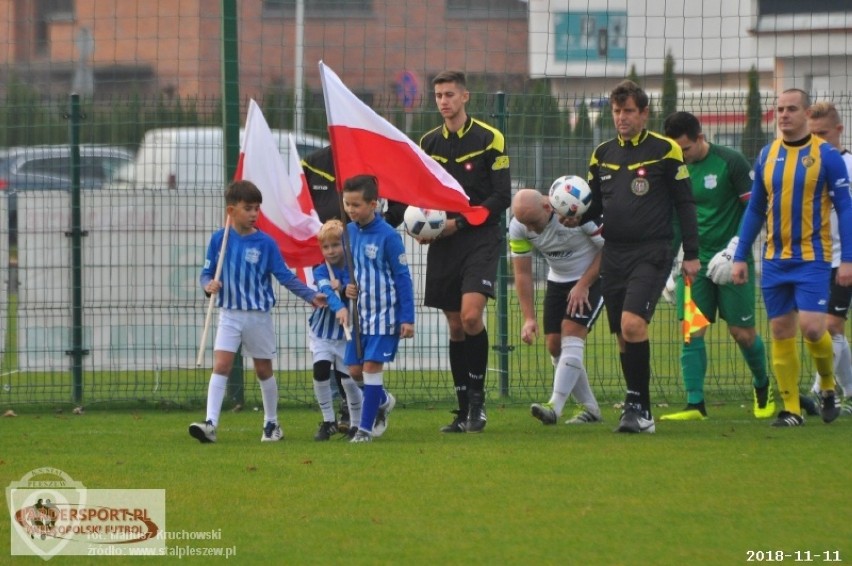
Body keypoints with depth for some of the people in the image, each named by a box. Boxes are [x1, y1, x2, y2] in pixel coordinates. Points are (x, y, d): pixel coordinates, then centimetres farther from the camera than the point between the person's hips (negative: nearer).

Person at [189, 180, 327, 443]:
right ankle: (210, 424, -19)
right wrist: (208, 285, -19)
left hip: (259, 315, 0)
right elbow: (206, 273, 3)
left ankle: (272, 424, 26)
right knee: (221, 365, -13)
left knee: (264, 370, 11)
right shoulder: (219, 239, -2)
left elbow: (285, 276, 0)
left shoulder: (265, 243, -5)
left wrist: (310, 296, -4)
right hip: (229, 315, 0)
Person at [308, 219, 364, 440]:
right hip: (323, 333, 1)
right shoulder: (321, 272, -6)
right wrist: (339, 308, -45)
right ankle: (328, 422, 2)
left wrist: (342, 289, -30)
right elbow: (326, 290, -26)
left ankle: (357, 424, 16)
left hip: (348, 335, -1)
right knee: (320, 371, -14)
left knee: (348, 379, -4)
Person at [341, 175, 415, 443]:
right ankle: (383, 401, 35)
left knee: (372, 366, -9)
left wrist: (408, 318, -12)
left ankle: (366, 428, -2)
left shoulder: (388, 236, -14)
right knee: (354, 369, 7)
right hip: (359, 313, 6)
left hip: (384, 313, -6)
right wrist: (347, 286, -5)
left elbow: (402, 277, -10)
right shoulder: (348, 232, 3)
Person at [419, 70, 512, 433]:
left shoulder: (488, 139, -3)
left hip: (480, 239, -5)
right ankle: (465, 411, 11)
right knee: (455, 326, 5)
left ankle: (477, 398, -6)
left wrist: (459, 222, -14)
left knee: (471, 315, -20)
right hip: (443, 244, 5)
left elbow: (501, 197, -7)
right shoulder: (428, 143, 11)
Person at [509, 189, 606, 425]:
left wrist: (583, 285, -18)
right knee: (554, 344, -2)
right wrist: (529, 318, -11)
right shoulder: (517, 227, -14)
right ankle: (590, 408, 11)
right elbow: (522, 273, -6)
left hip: (592, 279, -6)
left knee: (571, 335, -21)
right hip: (558, 280, 6)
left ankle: (554, 407, -28)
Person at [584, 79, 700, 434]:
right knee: (623, 336, 5)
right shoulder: (603, 155, 12)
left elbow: (685, 203, 0)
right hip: (614, 254, 5)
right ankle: (640, 413, 13)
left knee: (633, 324, -22)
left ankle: (637, 405, -16)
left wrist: (691, 254, -3)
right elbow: (594, 205, 19)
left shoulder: (664, 151, -2)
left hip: (651, 254, -5)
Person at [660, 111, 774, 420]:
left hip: (730, 259, -4)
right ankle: (695, 404, -6)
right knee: (692, 331, -7)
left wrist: (735, 248, -17)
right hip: (695, 260, 4)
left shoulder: (731, 162, -10)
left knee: (742, 332, 1)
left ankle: (762, 385, 28)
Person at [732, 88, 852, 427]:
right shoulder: (767, 156, 8)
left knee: (811, 326, -15)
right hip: (775, 259, 4)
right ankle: (791, 409, 8)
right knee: (780, 333, 2)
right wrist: (740, 256, 10)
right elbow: (755, 210, 15)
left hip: (812, 258, -4)